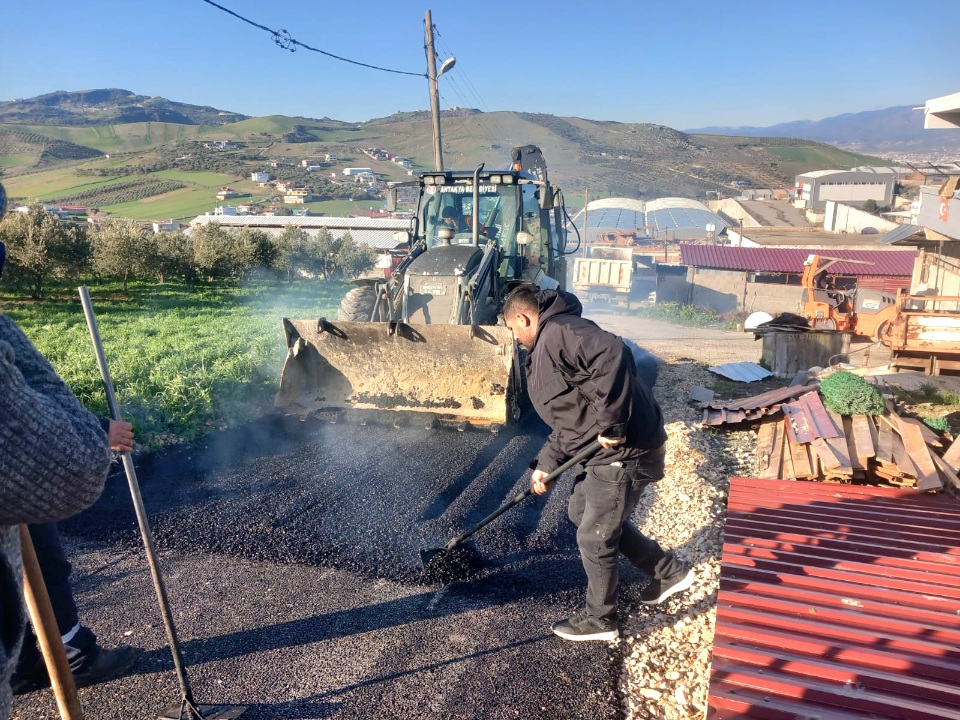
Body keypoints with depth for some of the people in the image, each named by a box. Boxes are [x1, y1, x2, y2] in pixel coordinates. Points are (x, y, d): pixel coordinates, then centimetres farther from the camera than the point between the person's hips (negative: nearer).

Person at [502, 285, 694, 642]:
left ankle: (599, 620, 29)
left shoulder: (559, 331, -17)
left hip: (624, 451, -11)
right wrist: (546, 464, 11)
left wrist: (610, 424, -31)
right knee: (581, 511, 25)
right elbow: (567, 420, 19)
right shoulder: (546, 348, 17)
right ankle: (668, 572, 36)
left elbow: (613, 356, -36)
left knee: (594, 538, 5)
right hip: (602, 451, 11)